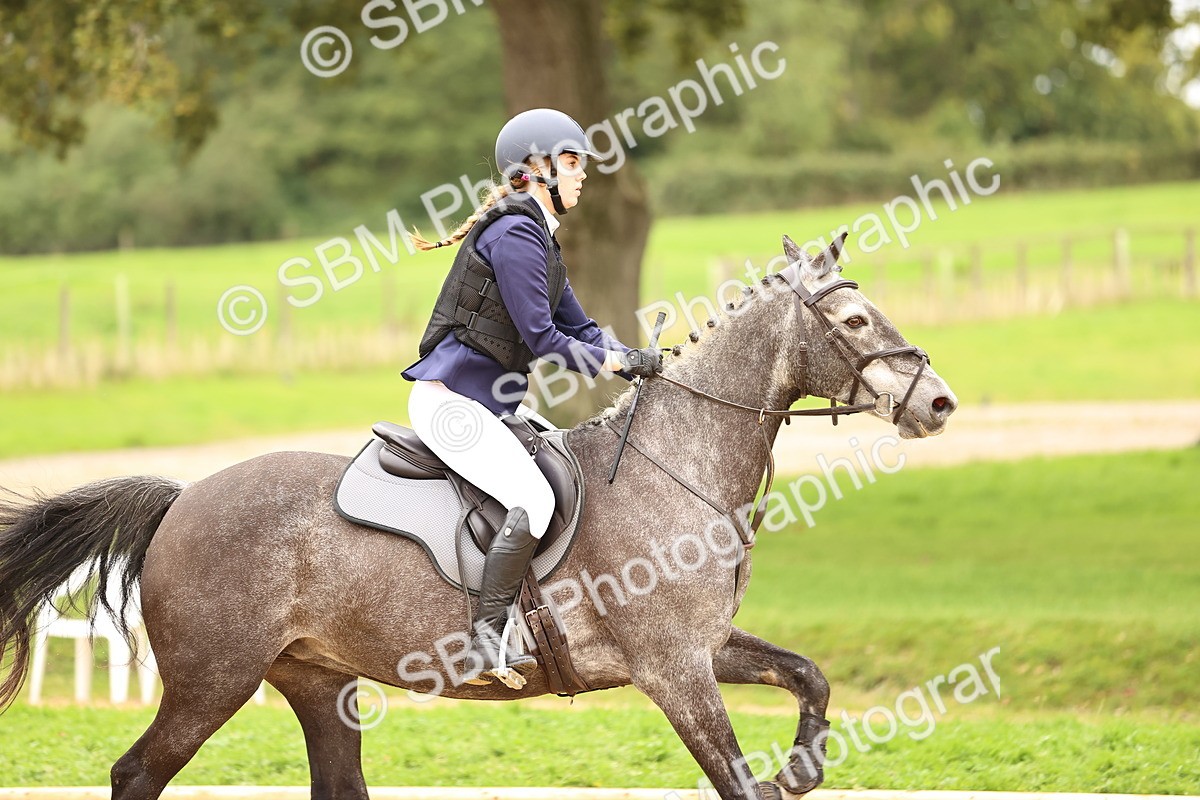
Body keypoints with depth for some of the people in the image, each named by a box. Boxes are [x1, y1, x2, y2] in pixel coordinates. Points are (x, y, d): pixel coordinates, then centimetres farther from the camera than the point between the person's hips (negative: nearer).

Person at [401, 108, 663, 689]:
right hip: (451, 401, -11)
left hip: (491, 404, 11)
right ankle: (486, 639, -22)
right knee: (534, 500, -24)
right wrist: (615, 363, -7)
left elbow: (578, 329, 18)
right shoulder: (514, 233, -14)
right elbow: (541, 340, -17)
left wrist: (644, 361, 4)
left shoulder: (541, 238, 18)